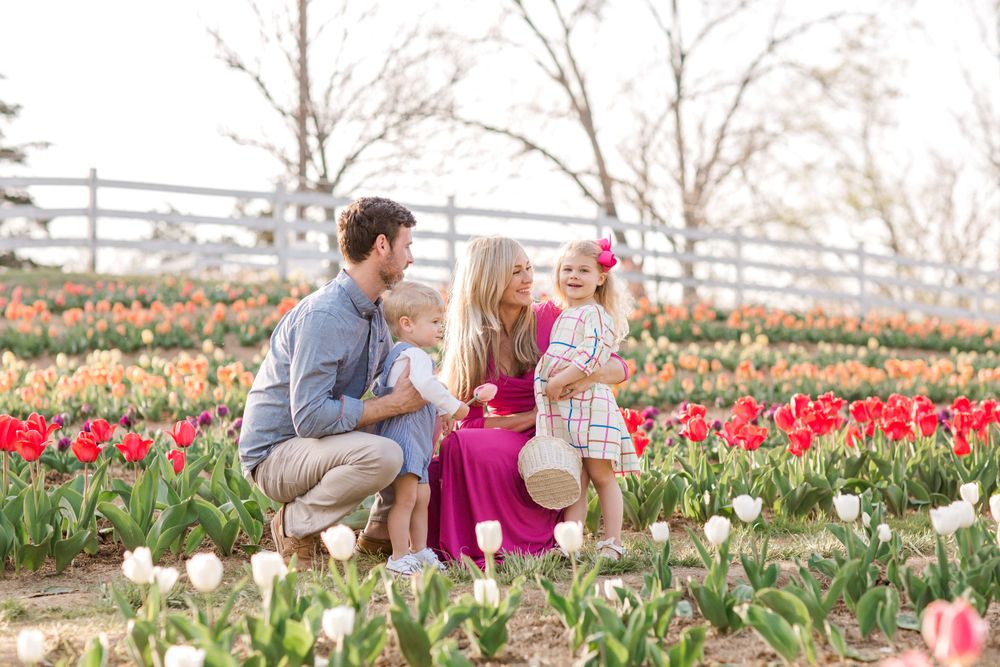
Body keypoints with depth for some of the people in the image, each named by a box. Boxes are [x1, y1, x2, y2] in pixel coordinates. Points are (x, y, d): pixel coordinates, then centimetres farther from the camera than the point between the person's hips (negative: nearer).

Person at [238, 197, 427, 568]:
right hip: (275, 453, -10)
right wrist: (394, 404, -23)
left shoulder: (373, 311, 6)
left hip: (314, 442, 10)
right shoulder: (324, 315, -25)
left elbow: (390, 378, 19)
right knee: (382, 454, -33)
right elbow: (310, 417, -31)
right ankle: (294, 526, -12)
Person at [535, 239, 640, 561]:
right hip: (558, 409, 7)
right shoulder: (560, 318, 22)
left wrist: (560, 381, -20)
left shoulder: (595, 314, -5)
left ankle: (612, 543, 0)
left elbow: (594, 353, -19)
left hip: (589, 404, -7)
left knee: (601, 475, -3)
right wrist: (547, 384, 17)